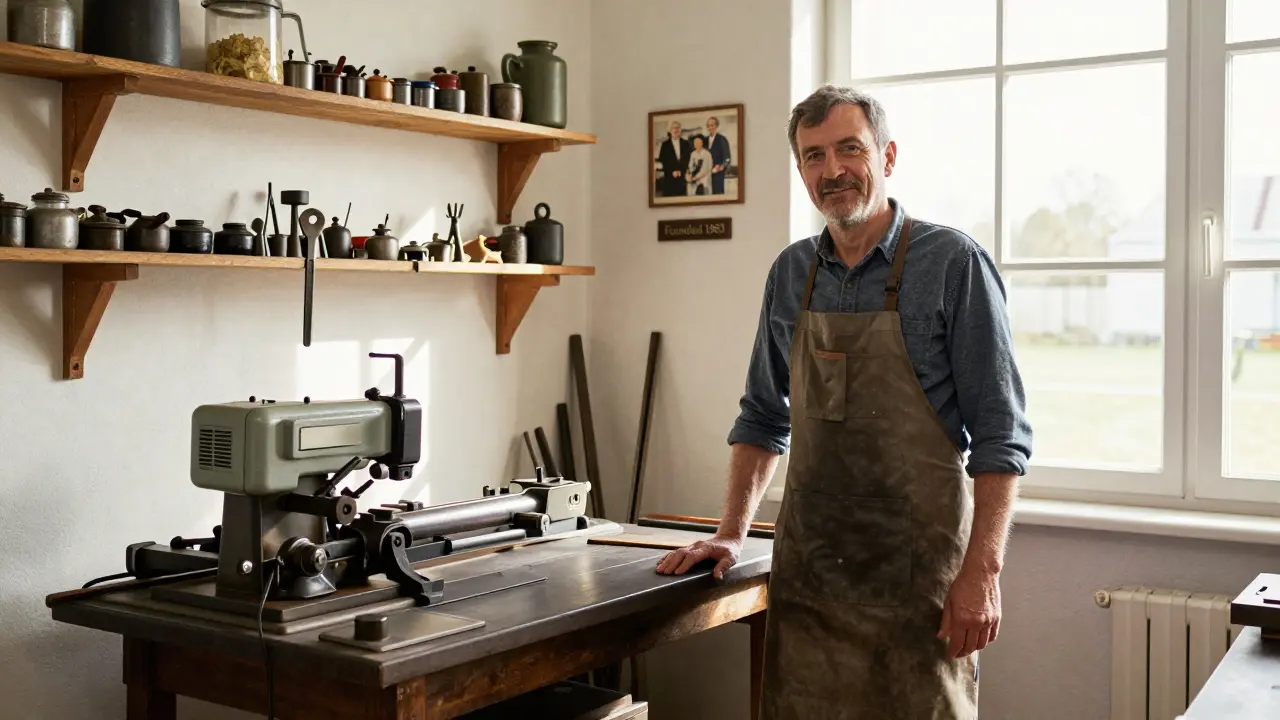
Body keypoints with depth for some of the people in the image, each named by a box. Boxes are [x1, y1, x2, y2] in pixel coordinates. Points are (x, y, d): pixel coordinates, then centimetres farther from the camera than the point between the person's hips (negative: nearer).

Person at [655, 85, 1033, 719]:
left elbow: (1000, 433, -9)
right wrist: (731, 534, 10)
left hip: (919, 572, -4)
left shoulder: (953, 263, -7)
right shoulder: (791, 273, 8)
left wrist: (982, 570, -16)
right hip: (806, 572, 4)